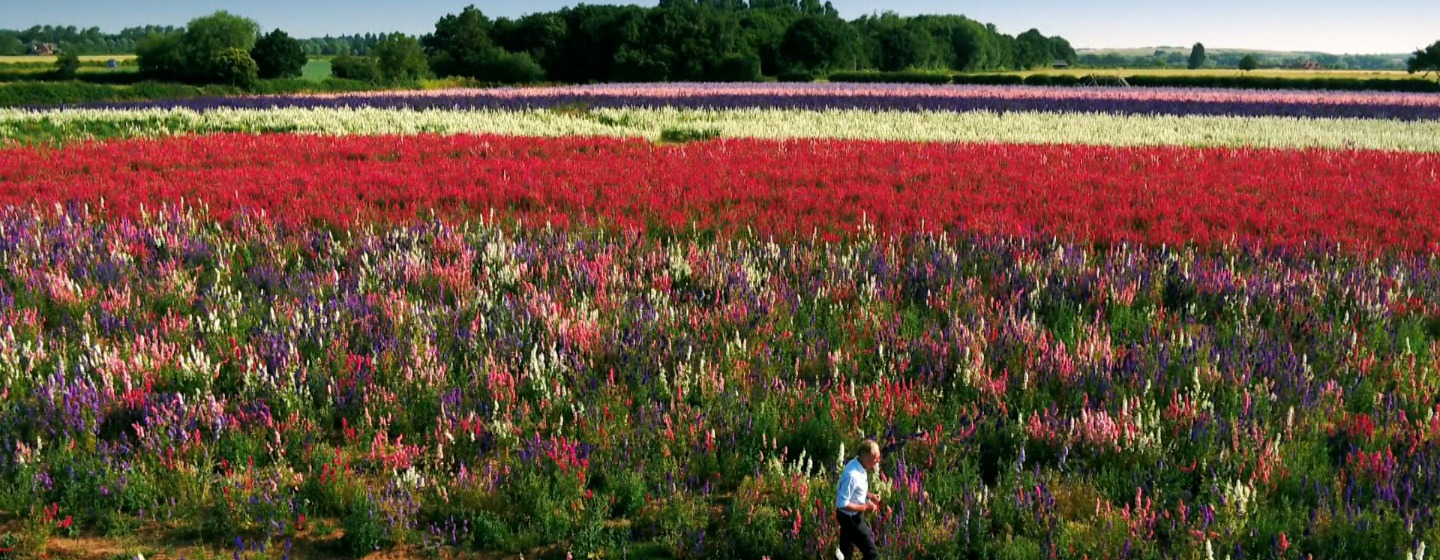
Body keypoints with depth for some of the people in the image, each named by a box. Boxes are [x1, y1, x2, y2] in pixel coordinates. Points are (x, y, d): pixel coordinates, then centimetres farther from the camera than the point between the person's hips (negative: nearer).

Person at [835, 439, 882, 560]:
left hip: (852, 515, 9)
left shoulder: (859, 466, -3)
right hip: (850, 517, -9)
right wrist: (865, 507, -22)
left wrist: (869, 495, -1)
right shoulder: (852, 475, -32)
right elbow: (842, 503, -28)